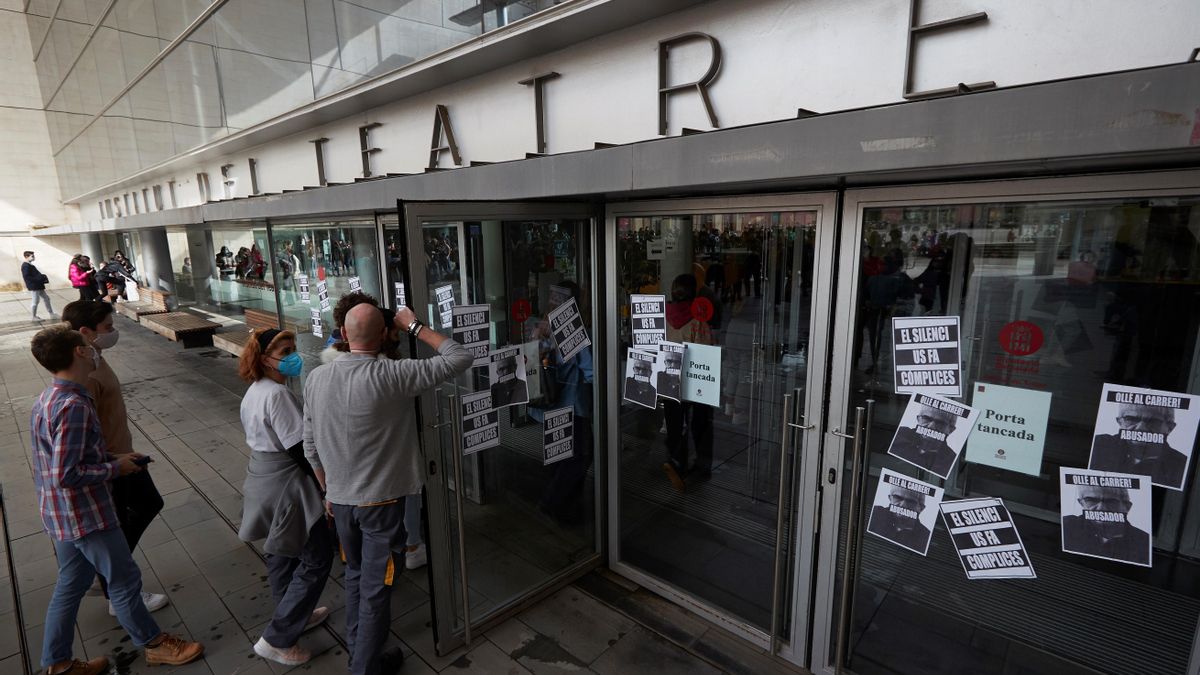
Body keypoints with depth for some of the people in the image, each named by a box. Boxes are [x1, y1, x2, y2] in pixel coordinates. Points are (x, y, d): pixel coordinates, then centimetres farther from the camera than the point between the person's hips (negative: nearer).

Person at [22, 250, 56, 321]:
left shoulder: (30, 265, 15)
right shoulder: (25, 266, -15)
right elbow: (26, 277, -22)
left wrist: (42, 277, 4)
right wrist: (38, 279, -21)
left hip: (38, 286, 10)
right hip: (33, 287, -10)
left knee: (46, 298, 14)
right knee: (35, 301, -2)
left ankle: (52, 314, 20)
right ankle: (34, 317, 9)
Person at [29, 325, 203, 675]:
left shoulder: (50, 398, 4)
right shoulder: (73, 406, -28)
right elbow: (67, 475, -28)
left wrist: (112, 458, 8)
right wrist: (115, 468, -15)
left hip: (63, 514, 9)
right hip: (86, 514, -9)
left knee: (70, 584, 21)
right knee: (125, 580, 7)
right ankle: (154, 644, 24)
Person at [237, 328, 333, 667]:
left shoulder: (254, 392, 8)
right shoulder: (277, 394, -24)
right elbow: (298, 448, -24)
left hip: (264, 479, 10)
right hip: (286, 486, -10)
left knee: (281, 553, 23)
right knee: (317, 558, 2)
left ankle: (296, 616, 41)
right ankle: (277, 639, 10)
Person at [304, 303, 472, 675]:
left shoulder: (316, 378, -4)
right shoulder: (391, 375, -22)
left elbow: (311, 447, 5)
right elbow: (460, 358, -20)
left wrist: (329, 491, 18)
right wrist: (415, 327, -10)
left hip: (340, 500, 6)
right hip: (381, 501, -6)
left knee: (355, 577, 25)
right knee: (375, 591, 10)